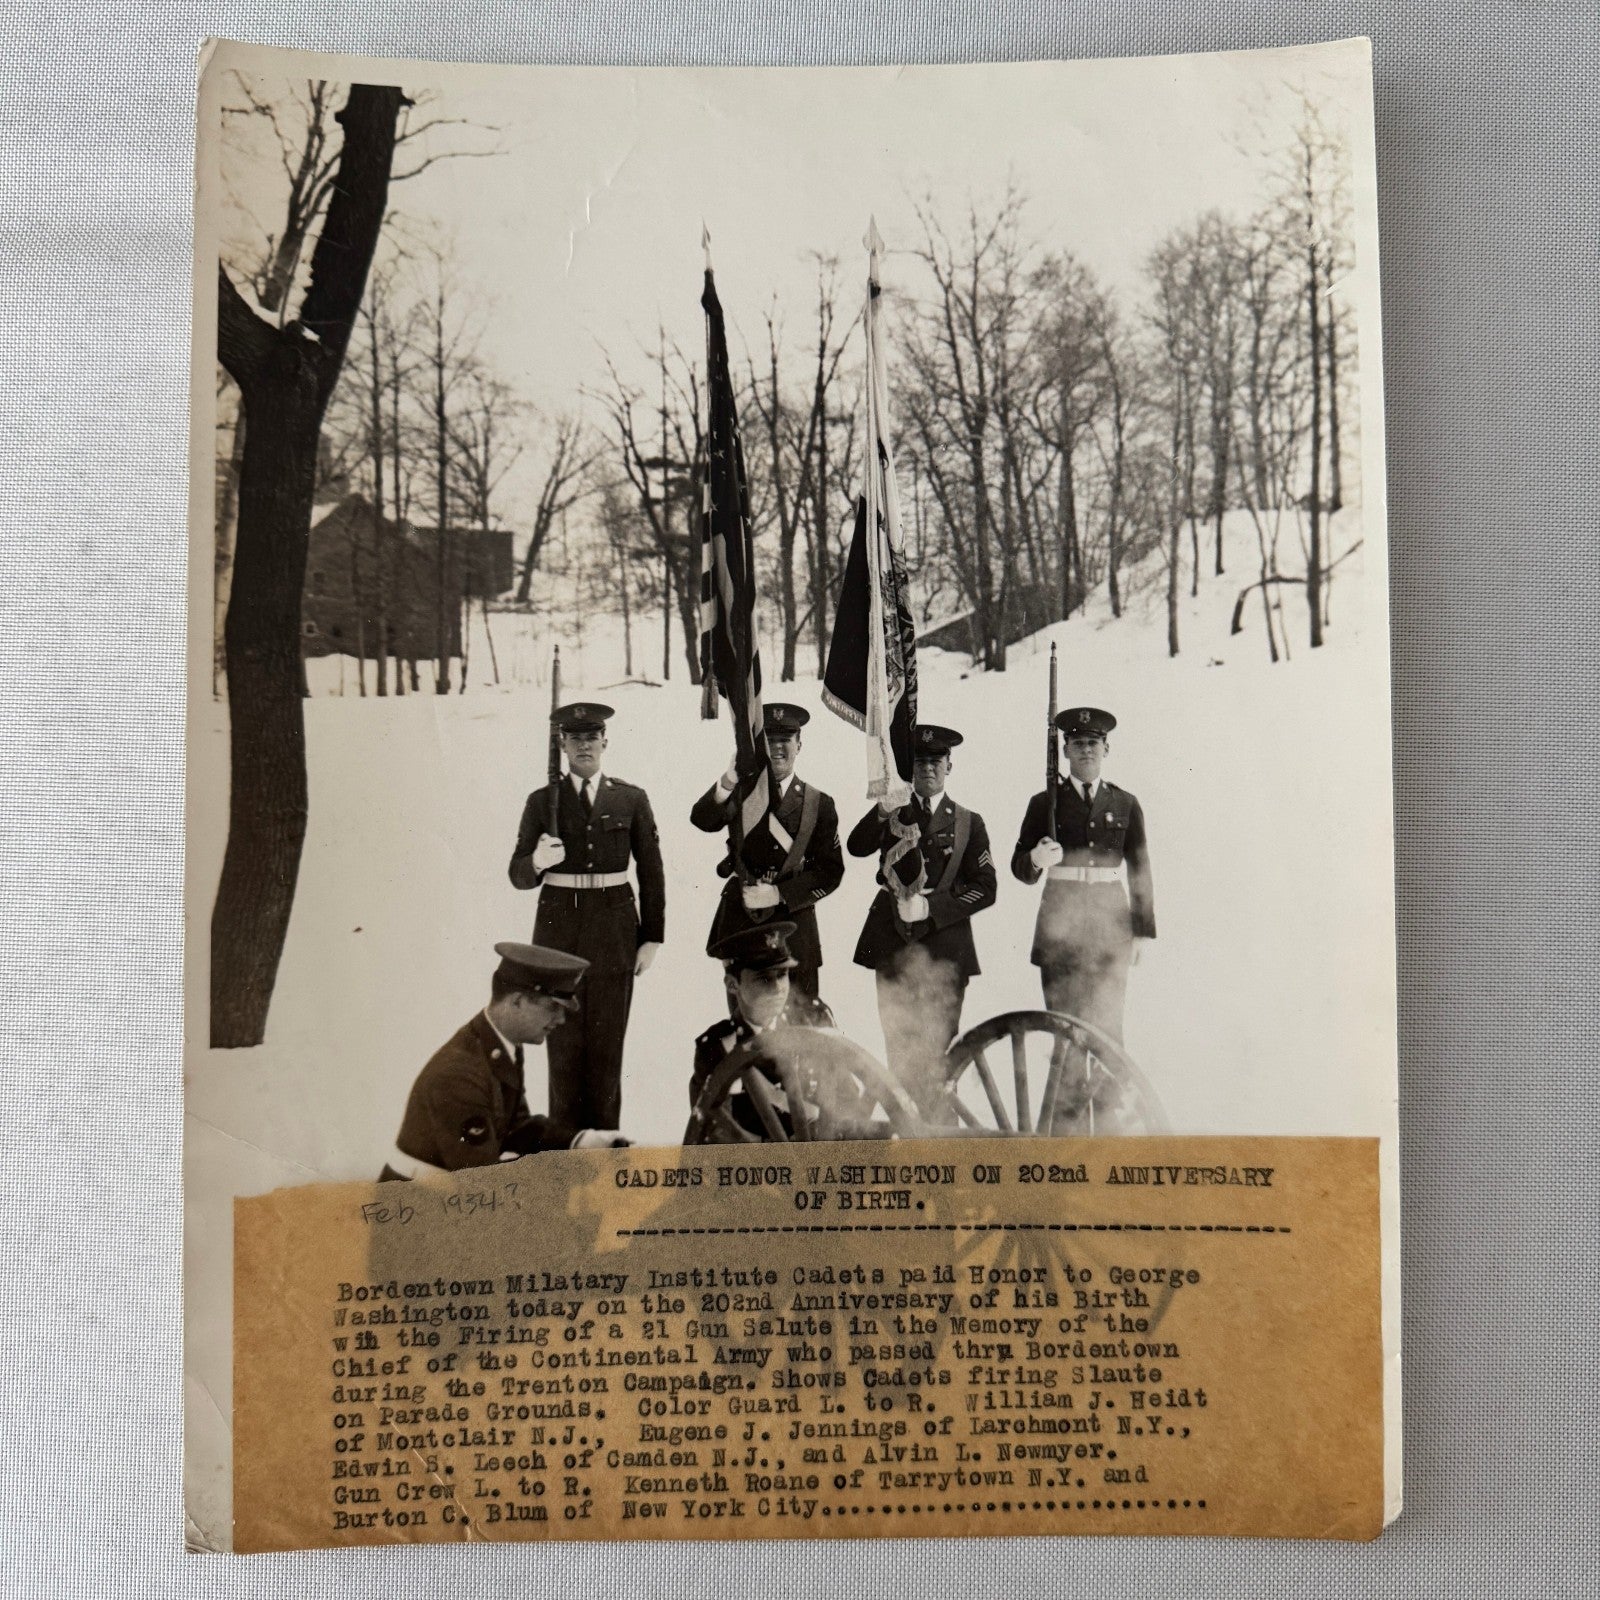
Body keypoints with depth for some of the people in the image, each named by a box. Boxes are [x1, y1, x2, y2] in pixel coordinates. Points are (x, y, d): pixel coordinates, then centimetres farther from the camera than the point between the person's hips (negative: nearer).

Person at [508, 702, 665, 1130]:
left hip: (613, 926, 0)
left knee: (607, 1041, 4)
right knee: (564, 1041, 2)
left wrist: (652, 936, 2)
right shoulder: (542, 801, 5)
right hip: (559, 926, 0)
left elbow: (651, 873, 7)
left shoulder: (631, 799, 5)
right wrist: (537, 862, -19)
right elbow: (519, 875, 4)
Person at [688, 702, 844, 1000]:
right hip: (739, 925, 0)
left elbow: (831, 871, 2)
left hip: (794, 924, 0)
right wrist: (731, 778, -31)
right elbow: (702, 820, -13)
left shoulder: (819, 804, 8)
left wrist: (778, 894, -10)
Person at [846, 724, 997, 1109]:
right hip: (894, 944, 1)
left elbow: (985, 888, 3)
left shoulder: (968, 823, 11)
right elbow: (856, 847, -5)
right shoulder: (892, 814, 14)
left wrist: (931, 907, -8)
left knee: (937, 1045, -2)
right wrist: (881, 813, -22)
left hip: (945, 949, -1)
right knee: (898, 1044, 1)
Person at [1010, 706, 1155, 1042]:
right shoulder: (1045, 803, 7)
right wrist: (1036, 859, -19)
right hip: (1060, 926, -1)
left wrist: (1141, 932, 8)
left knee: (1108, 1023, -3)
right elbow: (1019, 867, 5)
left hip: (1111, 922, 1)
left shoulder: (1125, 804, 11)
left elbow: (1140, 871, 12)